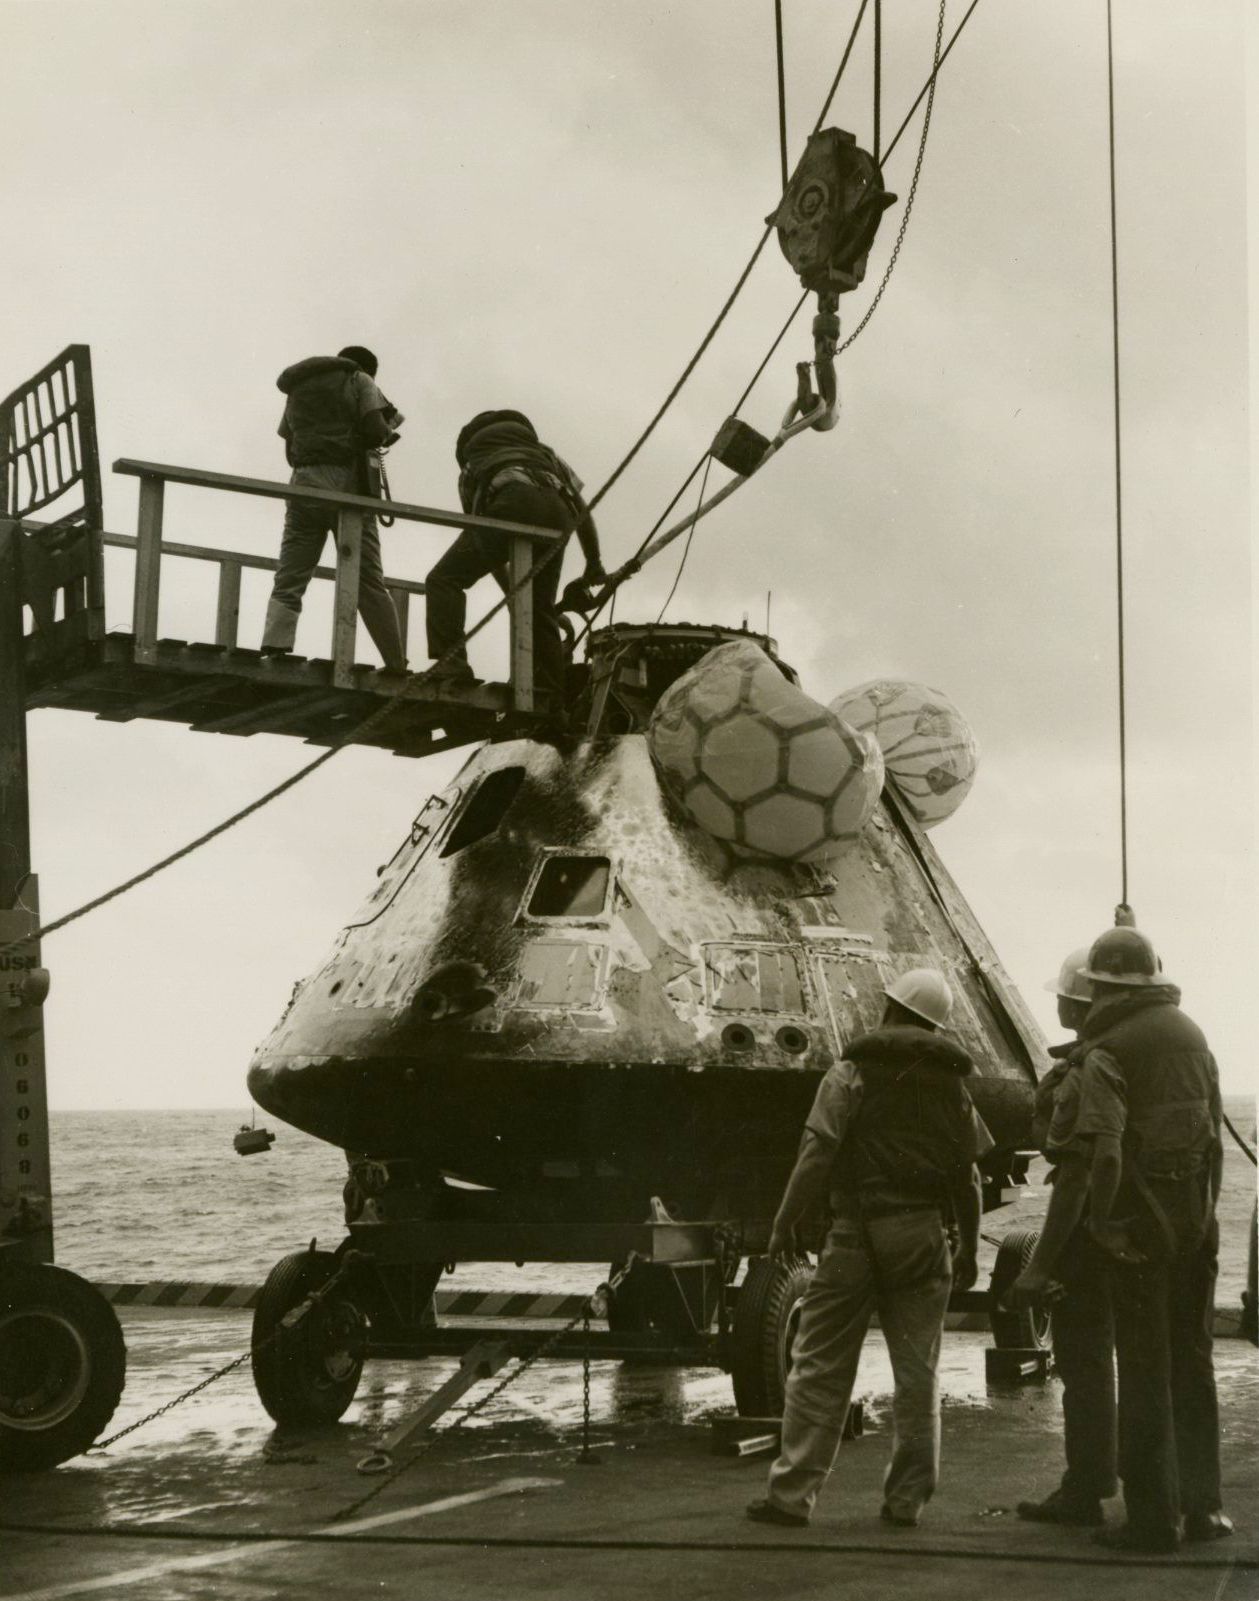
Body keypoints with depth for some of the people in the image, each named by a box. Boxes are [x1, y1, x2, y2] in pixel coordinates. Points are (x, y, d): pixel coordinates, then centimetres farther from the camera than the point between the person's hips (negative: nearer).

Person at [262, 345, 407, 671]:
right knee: (368, 583, -2)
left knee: (288, 582, -4)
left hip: (302, 483, 3)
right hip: (345, 484, -3)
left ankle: (274, 655, -22)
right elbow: (375, 431, -4)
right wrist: (389, 431, 17)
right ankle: (396, 667, -4)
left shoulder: (297, 387, 25)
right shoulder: (359, 380, 11)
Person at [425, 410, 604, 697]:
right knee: (540, 606, 14)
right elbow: (583, 512, 37)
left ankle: (451, 663, -21)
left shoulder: (471, 470, 38)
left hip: (512, 504, -3)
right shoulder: (546, 454, 44)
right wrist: (594, 565, 47)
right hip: (557, 511, 3)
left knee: (444, 580, 0)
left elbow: (485, 547, 36)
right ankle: (551, 694, 3)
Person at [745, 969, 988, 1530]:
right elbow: (967, 1177, 10)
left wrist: (784, 1224, -5)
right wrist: (969, 1248, 19)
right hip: (922, 1236, 4)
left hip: (858, 1233, -3)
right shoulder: (950, 1084, 9)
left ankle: (792, 1493, 0)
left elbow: (817, 1156, -12)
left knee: (820, 1364, 1)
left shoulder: (852, 1074, -4)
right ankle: (907, 1498, 10)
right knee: (917, 1368, 9)